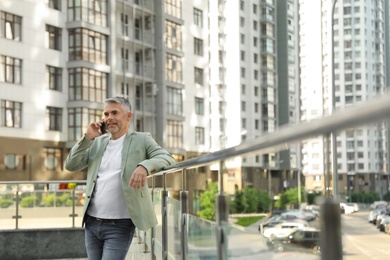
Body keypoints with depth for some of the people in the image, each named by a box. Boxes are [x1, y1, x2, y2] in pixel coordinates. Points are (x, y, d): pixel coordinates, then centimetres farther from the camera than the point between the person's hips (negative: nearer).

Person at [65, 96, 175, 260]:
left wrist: (144, 166, -32)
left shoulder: (141, 140, 1)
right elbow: (71, 165, 10)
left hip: (119, 226, -5)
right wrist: (88, 138, -2)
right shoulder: (97, 142, 14)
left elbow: (167, 158, -12)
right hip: (92, 222, 5)